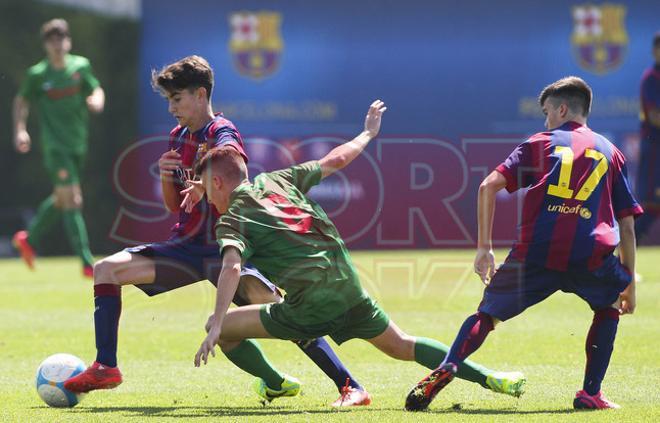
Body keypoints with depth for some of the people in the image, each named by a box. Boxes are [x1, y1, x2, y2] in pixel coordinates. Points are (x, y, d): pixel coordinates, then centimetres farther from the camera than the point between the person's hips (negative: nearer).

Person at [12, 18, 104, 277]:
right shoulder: (37, 74, -5)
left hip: (78, 144, 5)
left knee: (61, 199, 18)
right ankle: (87, 263, -15)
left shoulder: (81, 66, 3)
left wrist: (96, 100, -10)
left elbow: (96, 90, 13)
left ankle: (29, 240, 40)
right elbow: (21, 101, 8)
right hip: (55, 146, -5)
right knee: (72, 200, -13)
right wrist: (20, 130, -4)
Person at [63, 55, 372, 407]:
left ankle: (350, 387, -29)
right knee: (107, 269, -1)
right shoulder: (178, 137, 12)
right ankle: (106, 367, 0)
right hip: (186, 246, 8)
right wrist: (166, 176, -3)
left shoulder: (222, 134, -11)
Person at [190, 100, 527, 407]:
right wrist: (368, 133, 40)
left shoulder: (231, 221, 1)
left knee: (219, 327, 5)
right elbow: (336, 159, 23)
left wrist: (216, 327, -25)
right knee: (402, 346, 19)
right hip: (349, 289, 6)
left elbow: (231, 267, -18)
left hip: (308, 308, -6)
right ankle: (488, 378, 8)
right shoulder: (277, 180, 15)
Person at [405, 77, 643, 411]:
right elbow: (627, 225, 19)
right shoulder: (610, 151, 23)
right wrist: (628, 283, 24)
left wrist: (484, 247, 10)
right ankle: (591, 393, 18)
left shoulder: (540, 143, 19)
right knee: (609, 305, 30)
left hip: (536, 252, -1)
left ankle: (447, 367, -9)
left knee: (488, 313, 17)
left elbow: (489, 186, 6)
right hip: (593, 255, 1)